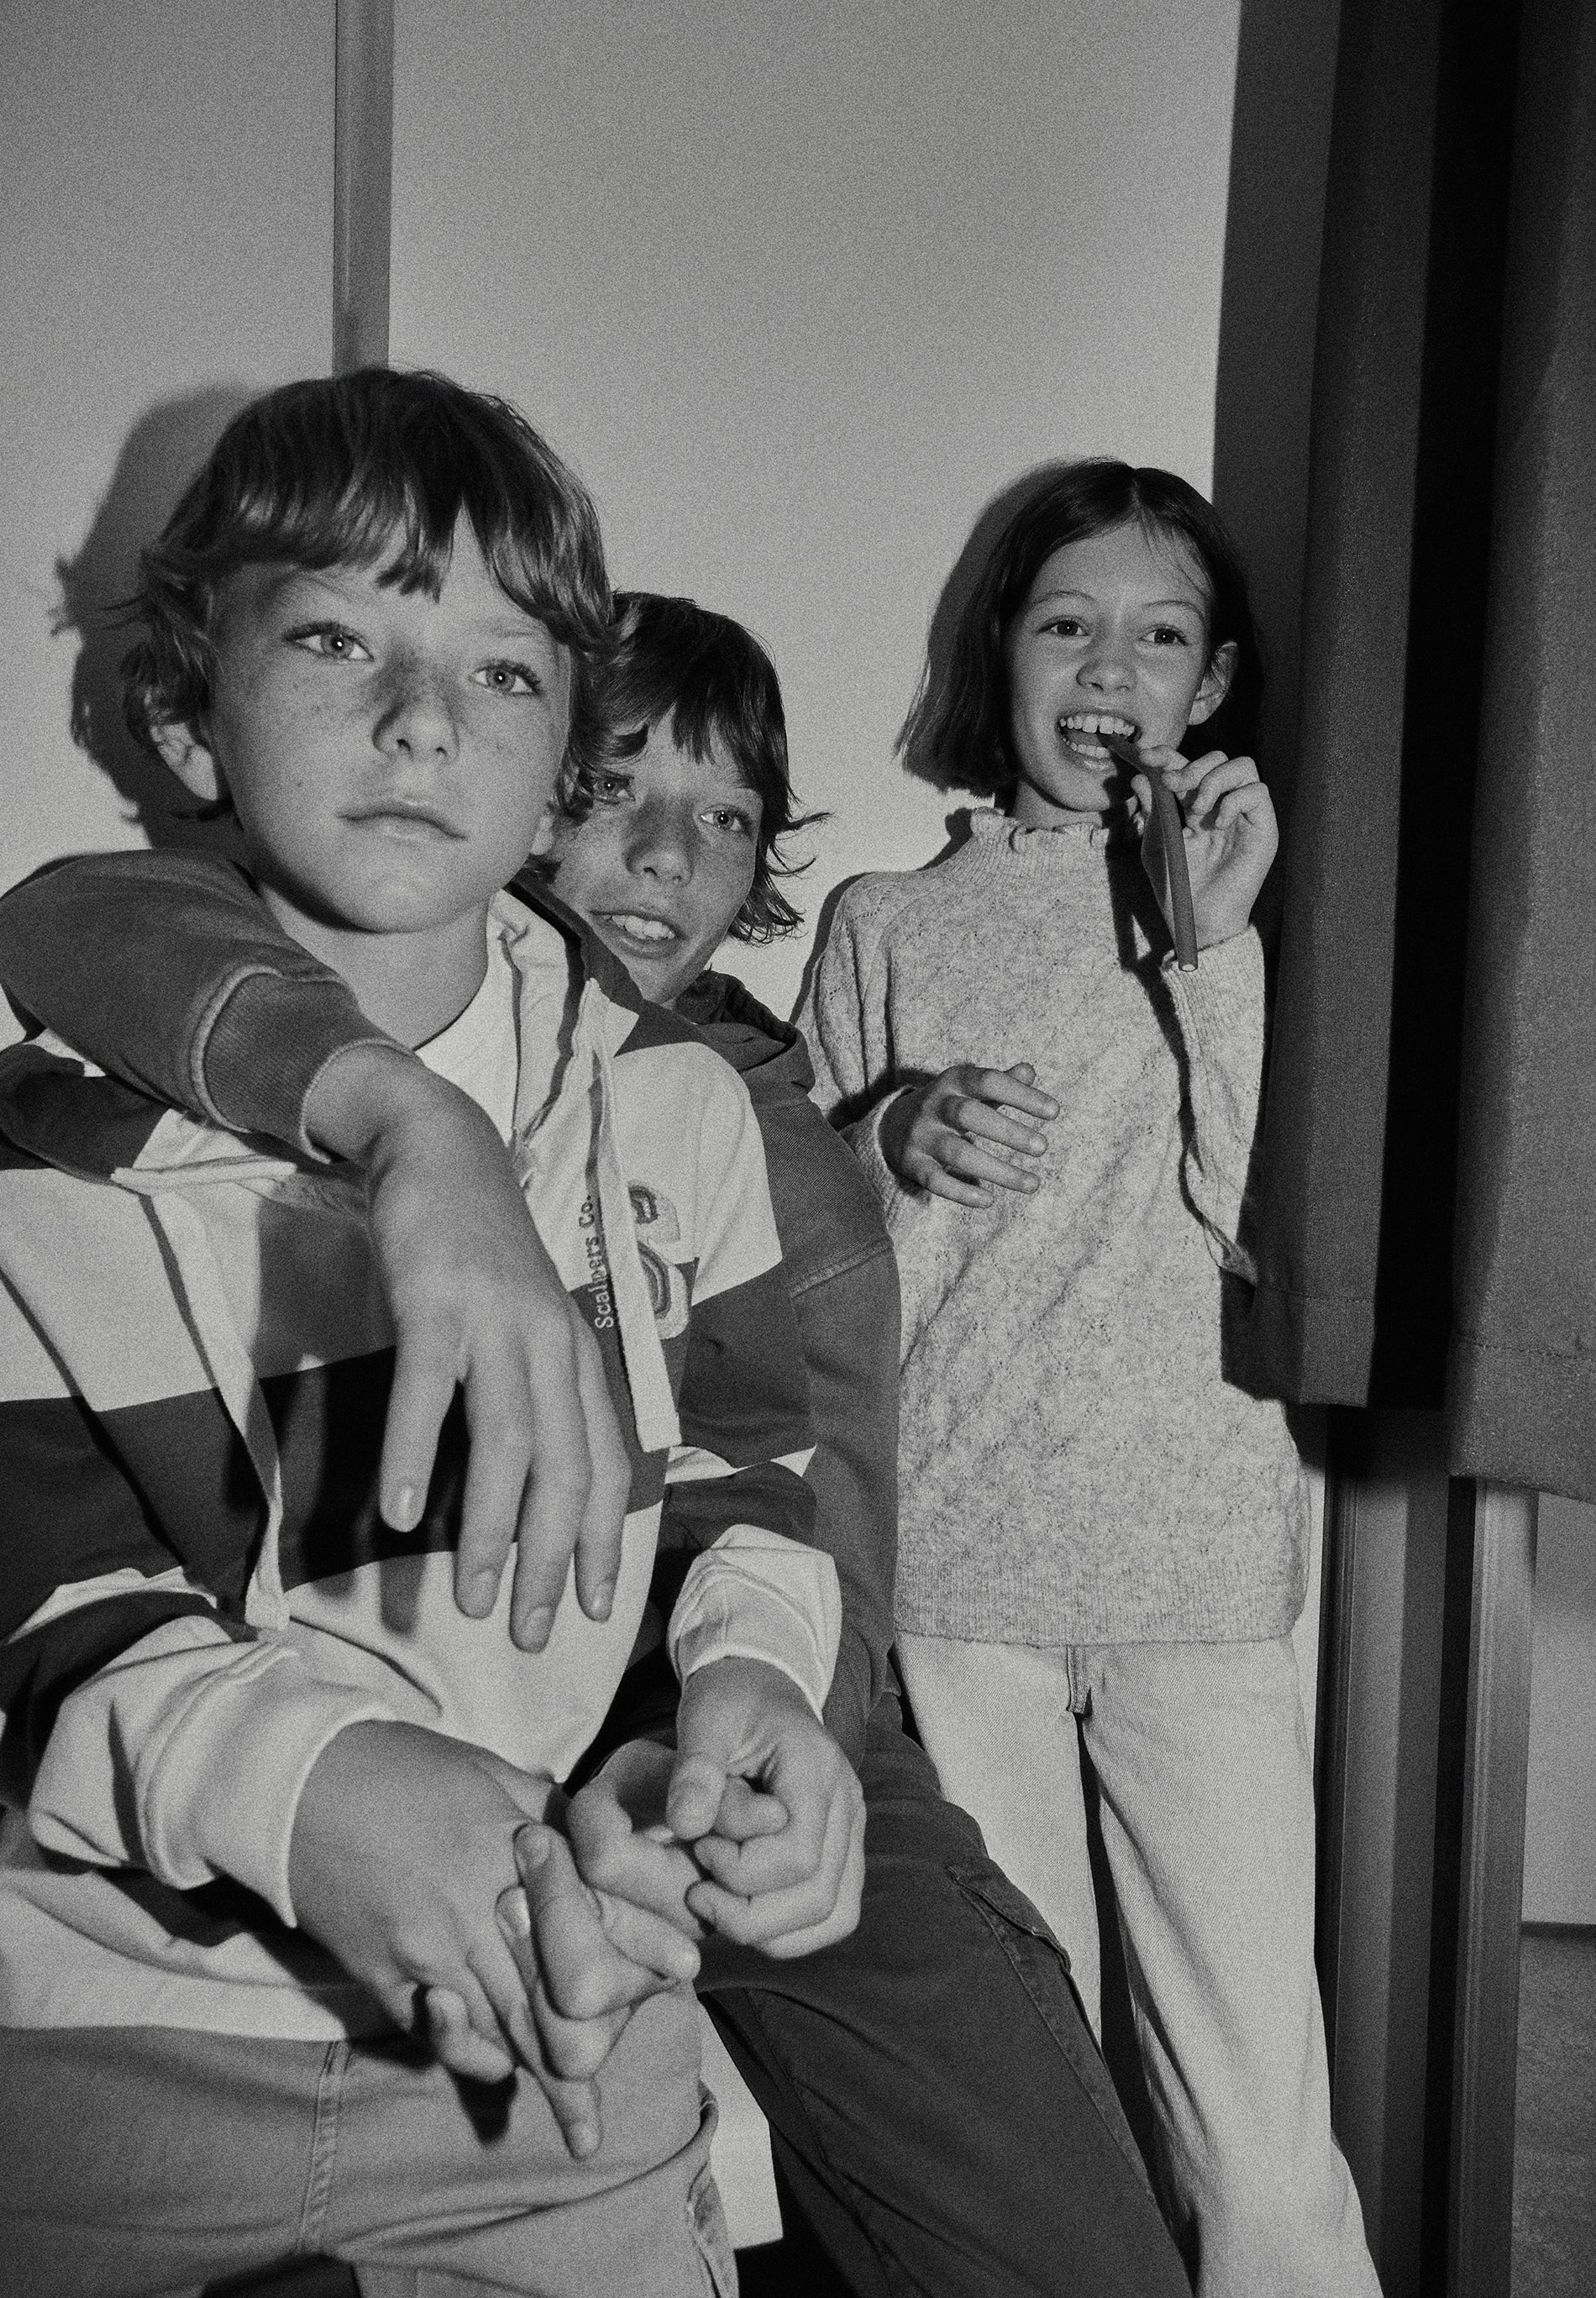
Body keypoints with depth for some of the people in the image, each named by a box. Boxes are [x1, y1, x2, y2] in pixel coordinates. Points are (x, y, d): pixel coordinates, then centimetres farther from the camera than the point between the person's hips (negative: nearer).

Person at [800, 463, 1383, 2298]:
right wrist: (901, 1138, -10)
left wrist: (1216, 942, -11)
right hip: (953, 1562, 1)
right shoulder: (888, 925, 8)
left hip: (1200, 1563, 0)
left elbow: (1269, 1219, -5)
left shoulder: (1235, 903, 8)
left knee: (1259, 2109, 0)